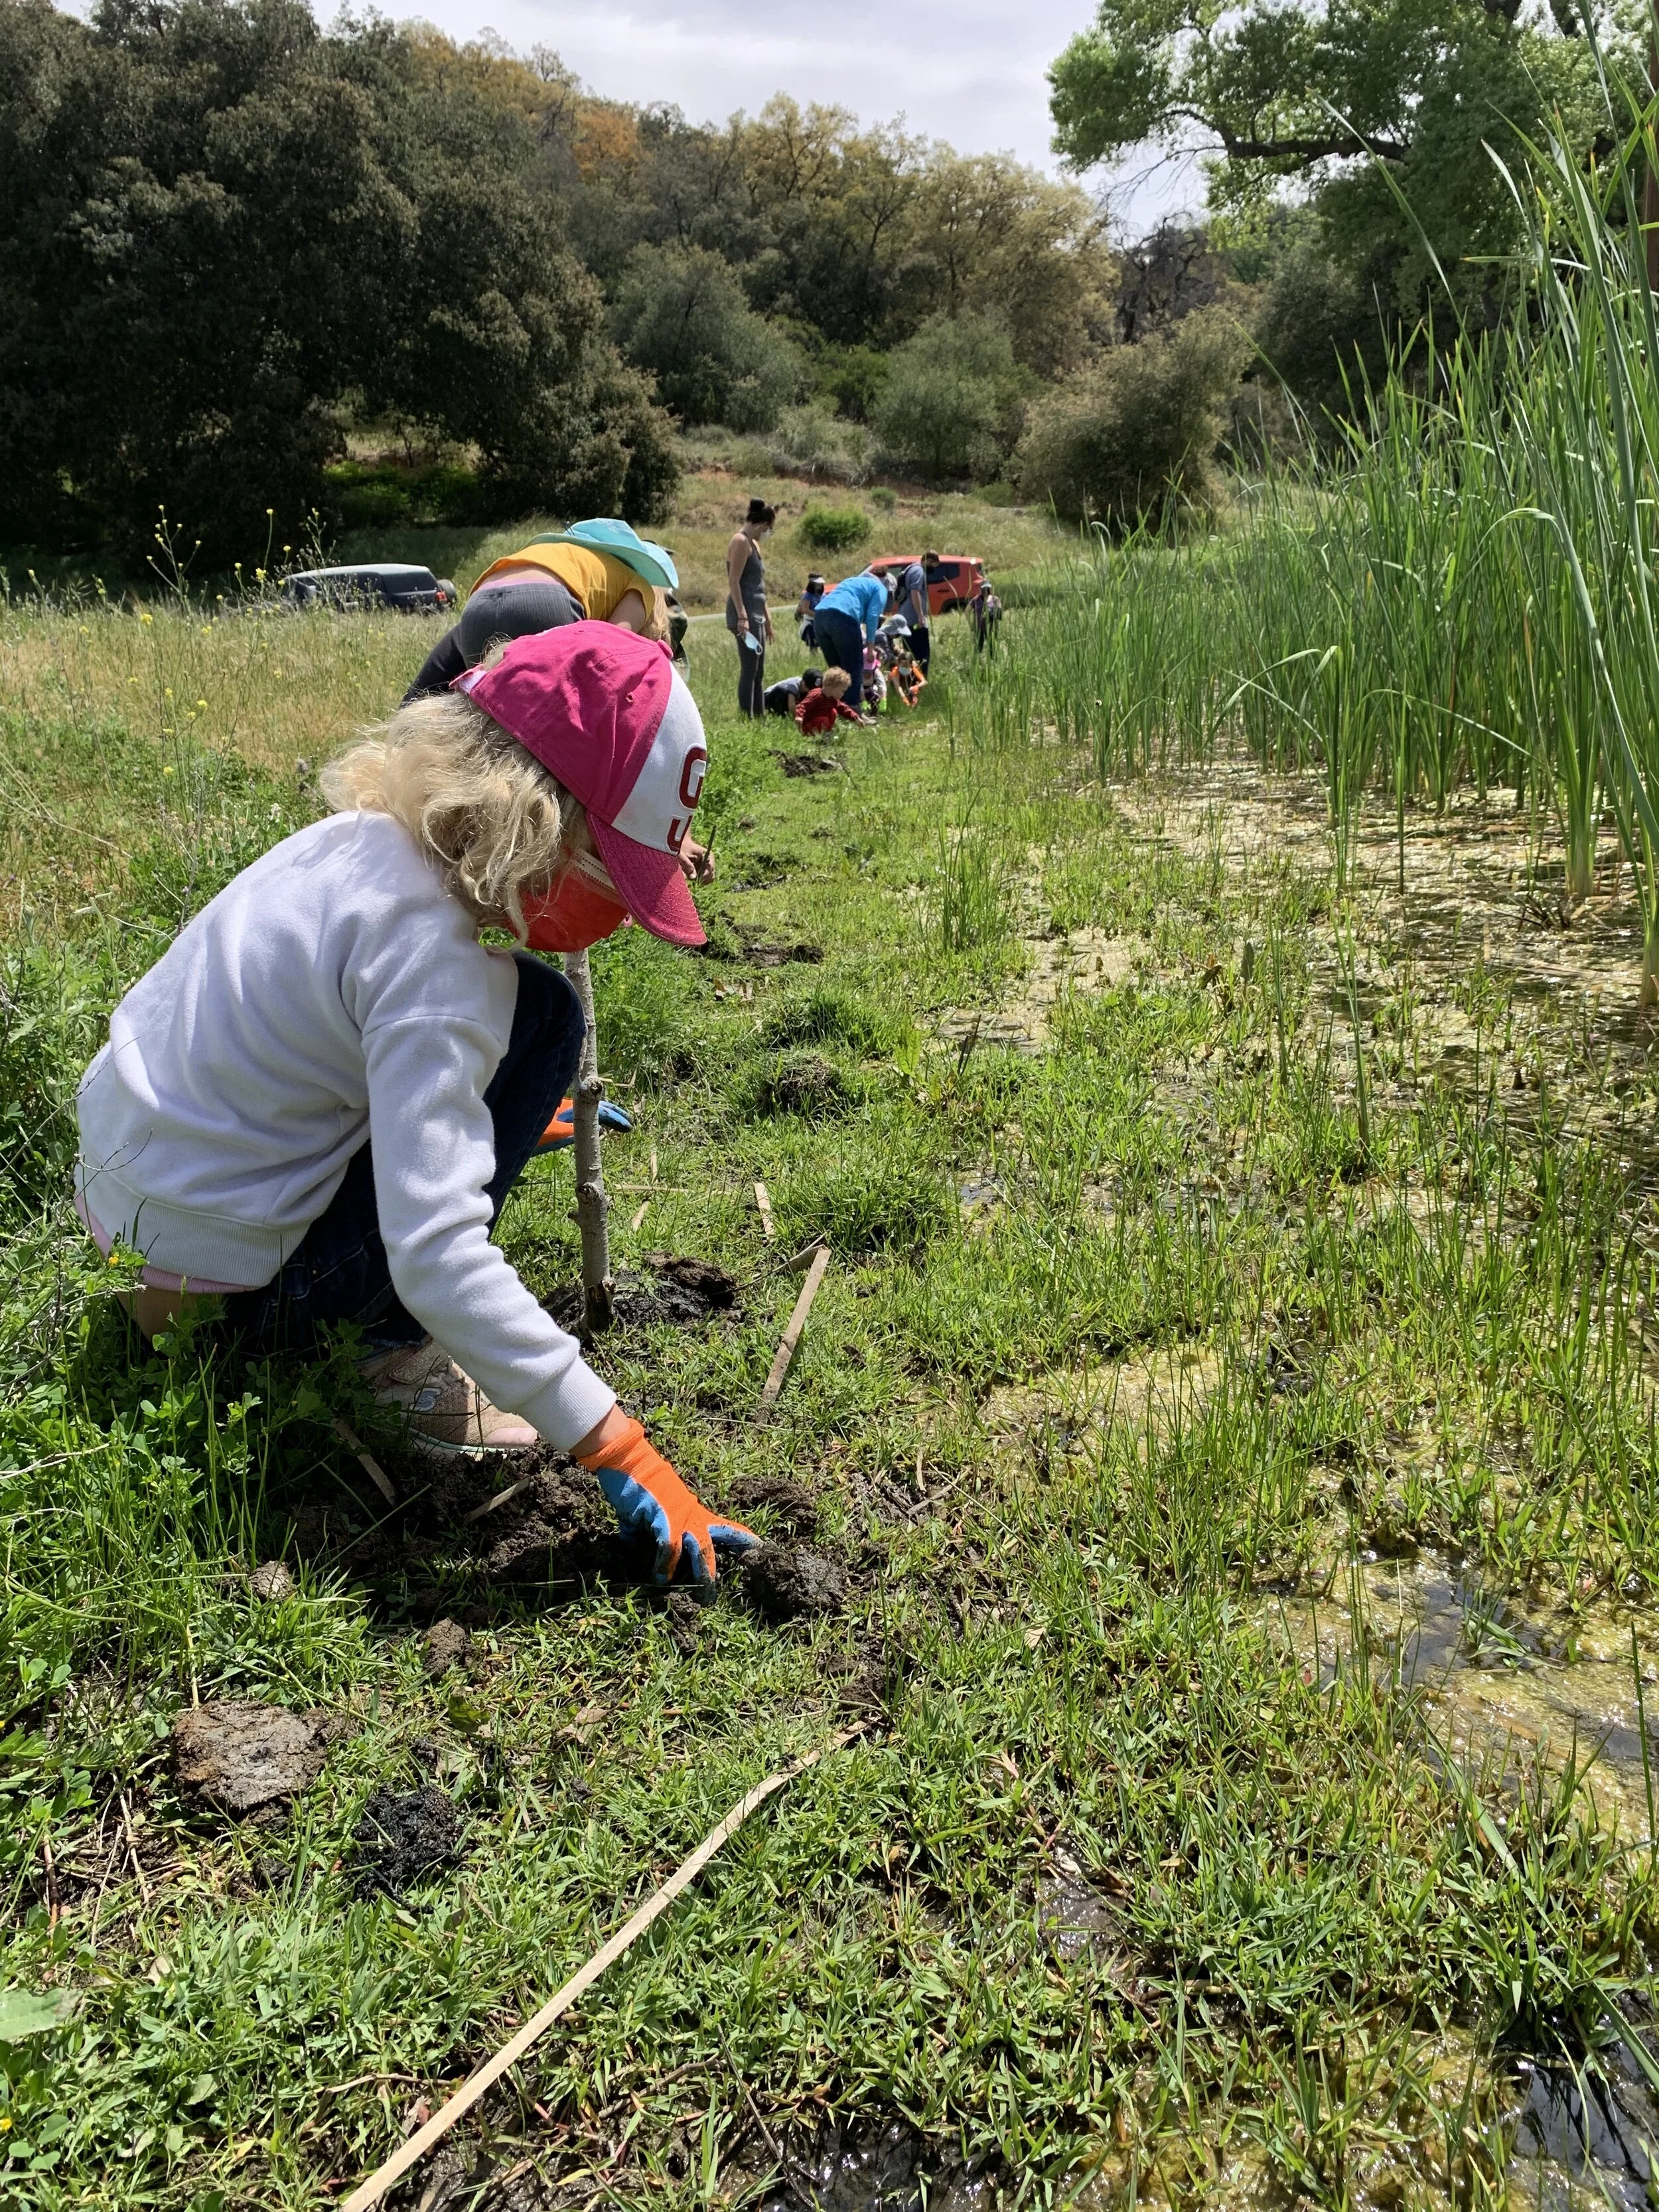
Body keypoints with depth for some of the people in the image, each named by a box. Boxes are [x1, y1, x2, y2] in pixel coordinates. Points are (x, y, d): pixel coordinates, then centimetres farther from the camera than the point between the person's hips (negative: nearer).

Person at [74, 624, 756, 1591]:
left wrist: (498, 1116, 29)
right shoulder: (431, 958, -28)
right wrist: (615, 1448, -29)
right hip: (223, 1275, -8)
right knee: (540, 1016, -10)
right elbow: (436, 1257, -33)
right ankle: (391, 1353, -5)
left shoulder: (362, 837, -1)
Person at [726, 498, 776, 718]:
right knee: (749, 670, -10)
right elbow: (734, 582, -17)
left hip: (756, 615, 10)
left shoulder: (753, 543, 21)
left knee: (759, 672, 11)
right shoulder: (741, 541, -10)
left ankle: (760, 718, 16)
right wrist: (742, 617, -24)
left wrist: (767, 618, 24)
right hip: (745, 613, -10)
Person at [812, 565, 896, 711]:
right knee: (854, 667, 1)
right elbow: (872, 616, 1)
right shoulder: (880, 589, 16)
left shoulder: (852, 581, 37)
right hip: (843, 618, -7)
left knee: (836, 668, 16)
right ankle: (852, 709, -5)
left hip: (819, 617, 7)